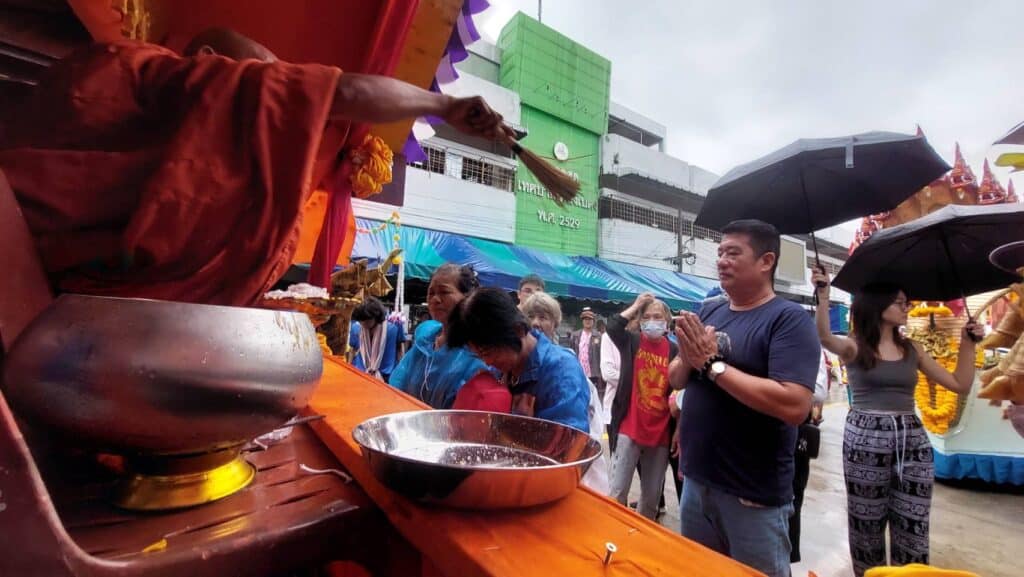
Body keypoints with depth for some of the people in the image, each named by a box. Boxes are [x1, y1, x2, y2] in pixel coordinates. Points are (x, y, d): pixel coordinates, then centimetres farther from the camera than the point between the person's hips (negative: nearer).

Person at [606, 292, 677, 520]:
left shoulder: (674, 351, 1)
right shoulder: (631, 342, -1)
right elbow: (612, 326, -20)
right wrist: (636, 305, -11)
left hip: (660, 433, 2)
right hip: (629, 429, -2)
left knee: (652, 496, 16)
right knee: (618, 492, 0)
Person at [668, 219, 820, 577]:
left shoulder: (789, 319, -14)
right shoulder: (709, 312, 4)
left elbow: (795, 406, -26)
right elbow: (675, 379, 7)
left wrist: (713, 363, -23)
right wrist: (688, 359, -15)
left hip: (755, 494, -6)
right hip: (696, 480, 6)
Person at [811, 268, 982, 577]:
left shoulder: (912, 349, 10)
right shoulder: (854, 346, -6)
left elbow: (961, 384, 14)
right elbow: (824, 337, -29)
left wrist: (967, 342, 8)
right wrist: (823, 296, -40)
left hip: (912, 439, 4)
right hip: (865, 439, -4)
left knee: (913, 530, 9)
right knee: (867, 526, 10)